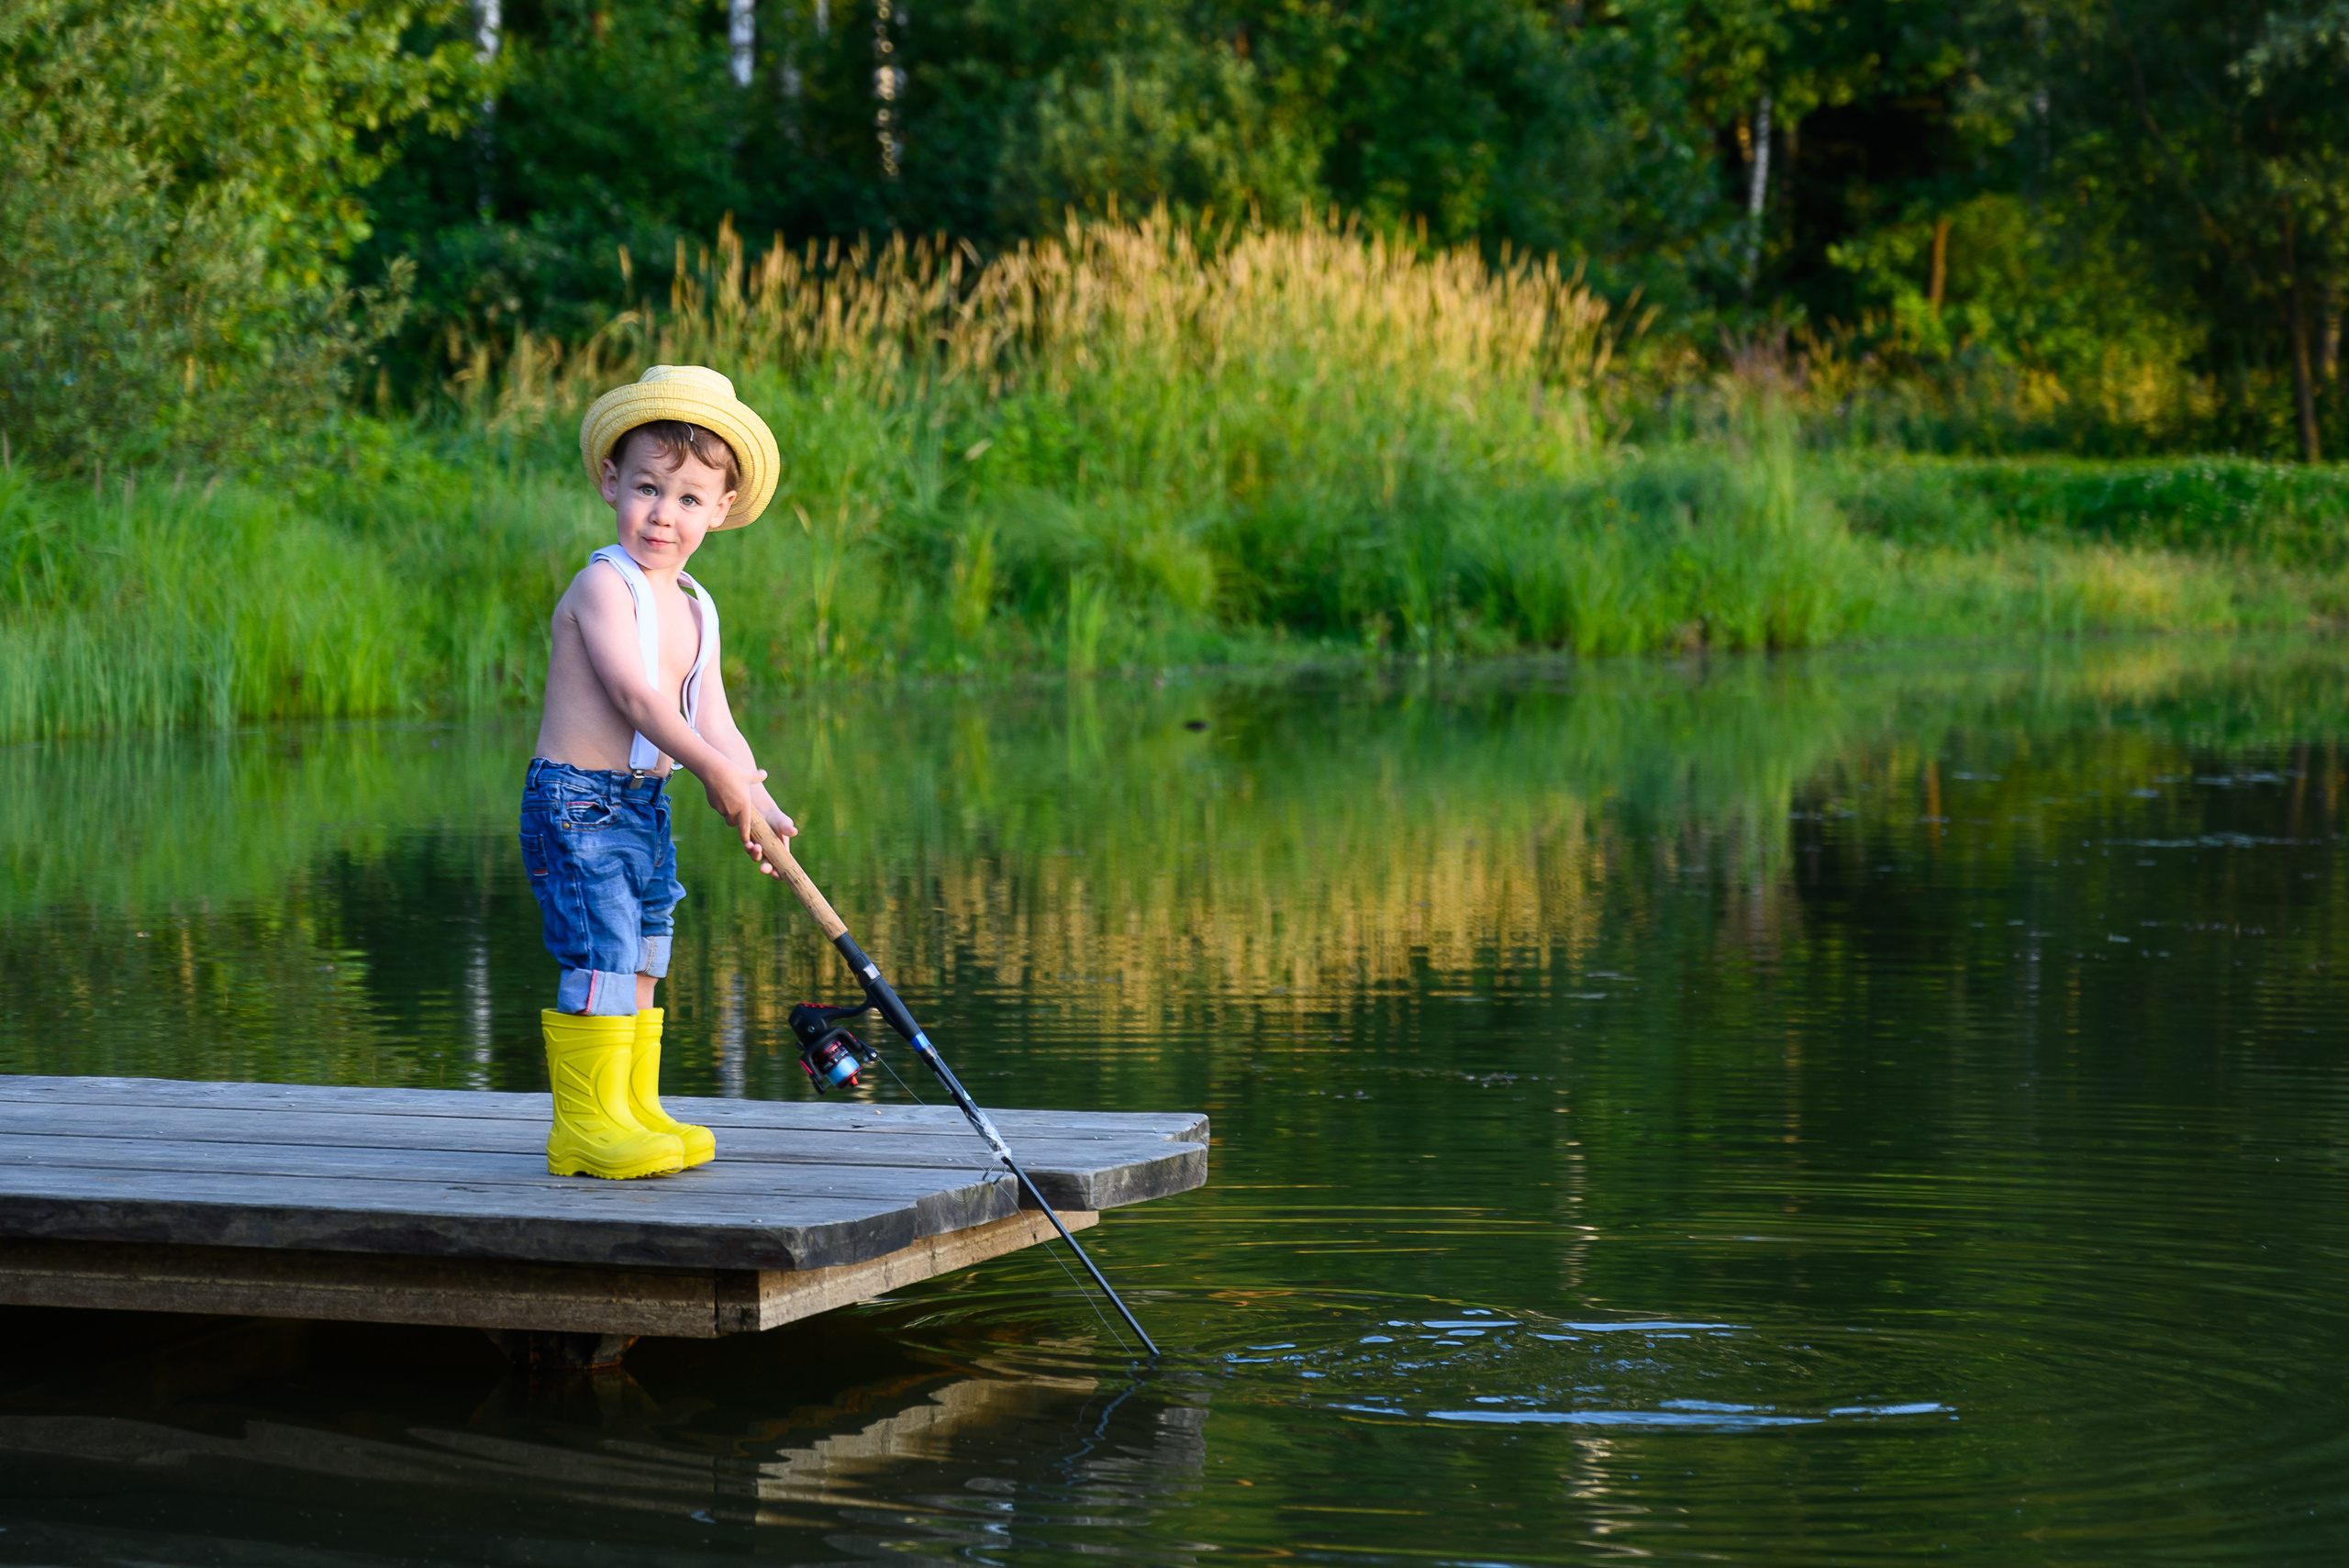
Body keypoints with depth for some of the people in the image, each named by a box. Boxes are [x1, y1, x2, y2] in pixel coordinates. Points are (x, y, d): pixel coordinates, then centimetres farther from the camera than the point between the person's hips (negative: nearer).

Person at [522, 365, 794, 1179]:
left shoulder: (694, 608, 13)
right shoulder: (602, 585, -13)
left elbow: (713, 725, 10)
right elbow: (634, 694, -22)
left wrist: (756, 801, -6)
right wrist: (719, 774, -22)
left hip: (645, 804, 9)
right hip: (577, 801, -9)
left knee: (639, 960, 12)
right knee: (600, 954, -12)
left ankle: (636, 1109, 21)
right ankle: (584, 1124, -8)